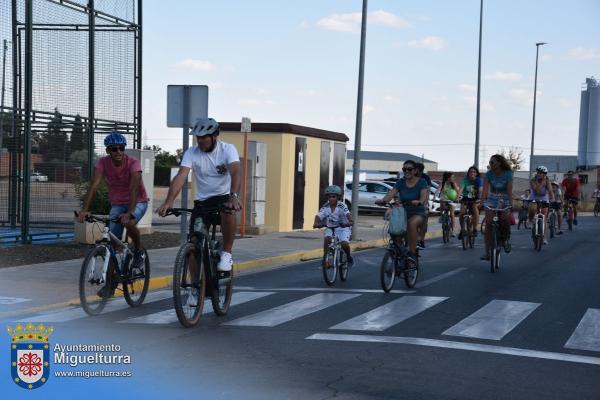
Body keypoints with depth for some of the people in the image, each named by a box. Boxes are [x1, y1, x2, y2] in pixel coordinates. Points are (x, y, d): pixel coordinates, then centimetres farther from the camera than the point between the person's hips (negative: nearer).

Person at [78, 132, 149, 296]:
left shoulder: (133, 163, -25)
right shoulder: (103, 163, -15)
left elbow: (134, 189, -37)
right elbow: (94, 186, -25)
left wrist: (128, 213, -51)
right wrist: (85, 209, -40)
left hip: (138, 202, -4)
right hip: (117, 204, 4)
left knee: (129, 223, -36)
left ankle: (139, 251, -6)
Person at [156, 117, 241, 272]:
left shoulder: (228, 149, -13)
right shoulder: (191, 152, -7)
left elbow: (235, 172, -29)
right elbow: (181, 176, -20)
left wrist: (234, 196, -49)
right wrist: (168, 202, -36)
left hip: (224, 196, -3)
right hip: (202, 200, 3)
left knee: (228, 210, -38)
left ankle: (227, 253, -21)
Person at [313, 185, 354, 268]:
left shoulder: (342, 206, -17)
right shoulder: (325, 207, -9)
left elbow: (348, 214, -34)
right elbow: (318, 216, -21)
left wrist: (349, 222, -56)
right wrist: (316, 223, -43)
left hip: (342, 228, -3)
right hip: (330, 228, 3)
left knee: (344, 244, -23)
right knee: (327, 238, -28)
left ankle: (349, 257, 9)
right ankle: (325, 258, -17)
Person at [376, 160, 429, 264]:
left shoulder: (421, 182, -2)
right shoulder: (401, 182, 6)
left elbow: (424, 195, -19)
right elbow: (391, 193, -9)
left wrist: (419, 202, -43)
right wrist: (383, 200, -30)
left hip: (418, 213, -3)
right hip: (403, 212, 3)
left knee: (412, 223, -38)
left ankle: (412, 253, -28)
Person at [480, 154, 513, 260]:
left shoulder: (508, 174, -14)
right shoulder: (488, 174, -9)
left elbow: (509, 190, -20)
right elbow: (485, 189, -17)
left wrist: (510, 204, -31)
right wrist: (482, 202, -31)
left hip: (504, 200, -2)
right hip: (492, 199, 2)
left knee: (505, 218, -28)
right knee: (488, 224, -9)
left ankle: (506, 239, 2)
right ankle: (487, 252, -6)